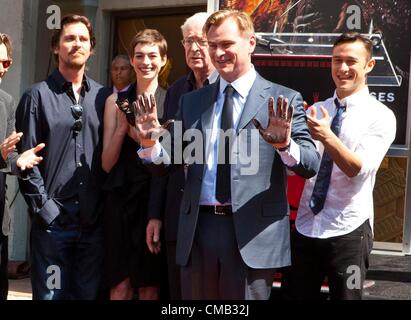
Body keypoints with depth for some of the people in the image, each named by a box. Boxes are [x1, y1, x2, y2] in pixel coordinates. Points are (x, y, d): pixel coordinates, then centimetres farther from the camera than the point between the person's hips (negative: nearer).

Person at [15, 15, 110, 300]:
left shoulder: (103, 96, 10)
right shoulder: (38, 96, 1)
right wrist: (44, 209, -9)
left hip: (94, 221, 3)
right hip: (53, 220, -3)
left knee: (89, 293, 9)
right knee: (50, 293, 2)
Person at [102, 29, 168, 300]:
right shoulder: (116, 101, 7)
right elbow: (107, 163, 5)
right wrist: (122, 127, -9)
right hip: (121, 198, 1)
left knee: (150, 287, 5)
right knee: (120, 286, 1)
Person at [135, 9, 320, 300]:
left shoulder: (284, 100, 0)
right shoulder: (191, 102, 12)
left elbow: (311, 165, -8)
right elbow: (167, 164, 13)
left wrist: (284, 144, -28)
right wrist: (151, 142, -8)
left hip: (252, 233, -4)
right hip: (197, 230, 4)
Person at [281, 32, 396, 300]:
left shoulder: (381, 116, -6)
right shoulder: (316, 111, 9)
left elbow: (360, 170, -18)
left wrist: (327, 138, -33)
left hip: (348, 230, -4)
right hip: (305, 227, 4)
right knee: (295, 295, 11)